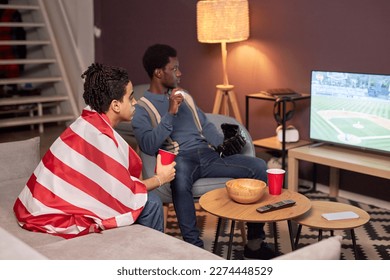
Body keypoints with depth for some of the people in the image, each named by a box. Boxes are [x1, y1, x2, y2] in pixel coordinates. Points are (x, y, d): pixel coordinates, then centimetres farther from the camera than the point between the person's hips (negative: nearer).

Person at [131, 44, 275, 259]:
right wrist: (170, 113, -15)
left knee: (258, 166, -14)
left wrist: (223, 143, 5)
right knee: (180, 178, -43)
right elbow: (149, 146, -13)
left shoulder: (184, 95, 24)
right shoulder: (141, 108, 2)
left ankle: (255, 243, -8)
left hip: (207, 154, 6)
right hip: (178, 159, -6)